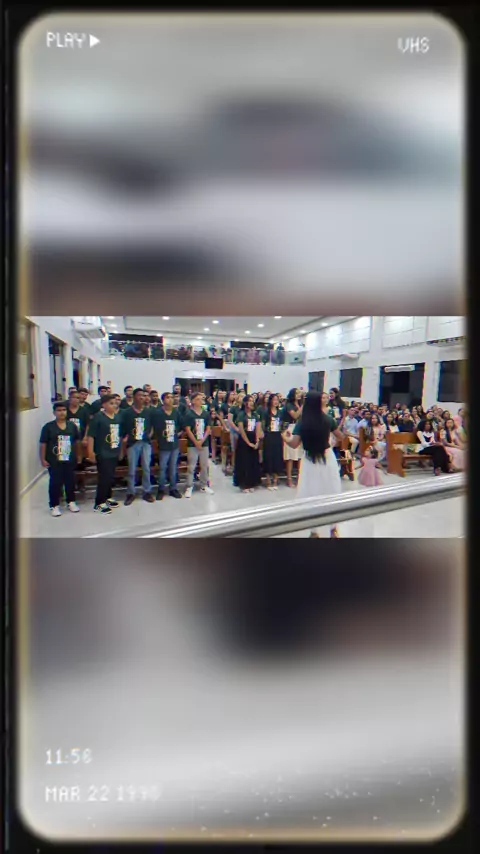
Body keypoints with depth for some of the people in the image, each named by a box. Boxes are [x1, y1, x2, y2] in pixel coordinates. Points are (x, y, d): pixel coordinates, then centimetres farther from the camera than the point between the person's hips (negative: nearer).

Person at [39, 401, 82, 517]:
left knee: (70, 482, 13)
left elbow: (77, 441, 13)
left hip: (70, 460, 3)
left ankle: (71, 502, 29)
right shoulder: (48, 427, -7)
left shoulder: (72, 425, 3)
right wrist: (43, 459, -9)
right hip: (54, 461, -3)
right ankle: (54, 505, 15)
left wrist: (79, 455, 13)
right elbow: (43, 444, -6)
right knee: (55, 483, 3)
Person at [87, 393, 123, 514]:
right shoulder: (98, 417, -11)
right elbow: (91, 435, -13)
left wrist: (121, 450, 19)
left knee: (111, 477, 16)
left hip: (114, 453, 7)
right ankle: (99, 504, 5)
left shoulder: (118, 417, 9)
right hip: (102, 454, -6)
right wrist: (91, 452, -17)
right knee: (104, 477, -5)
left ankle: (107, 497, 32)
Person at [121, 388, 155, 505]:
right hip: (132, 443, -2)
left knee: (146, 468, 2)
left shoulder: (148, 412, 9)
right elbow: (123, 428, 2)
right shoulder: (127, 412, 1)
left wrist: (150, 434, 6)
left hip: (146, 443, 2)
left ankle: (147, 492, 13)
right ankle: (130, 493, 14)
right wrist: (125, 438, -4)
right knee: (132, 469, 3)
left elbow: (152, 425, 19)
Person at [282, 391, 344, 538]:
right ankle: (333, 528, 20)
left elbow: (294, 444, -12)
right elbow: (340, 437, 5)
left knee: (311, 494, 7)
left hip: (310, 460, -1)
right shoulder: (328, 419, -5)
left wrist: (285, 437, 7)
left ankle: (314, 531, 12)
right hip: (327, 457, 2)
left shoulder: (302, 423, -11)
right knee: (331, 492, 12)